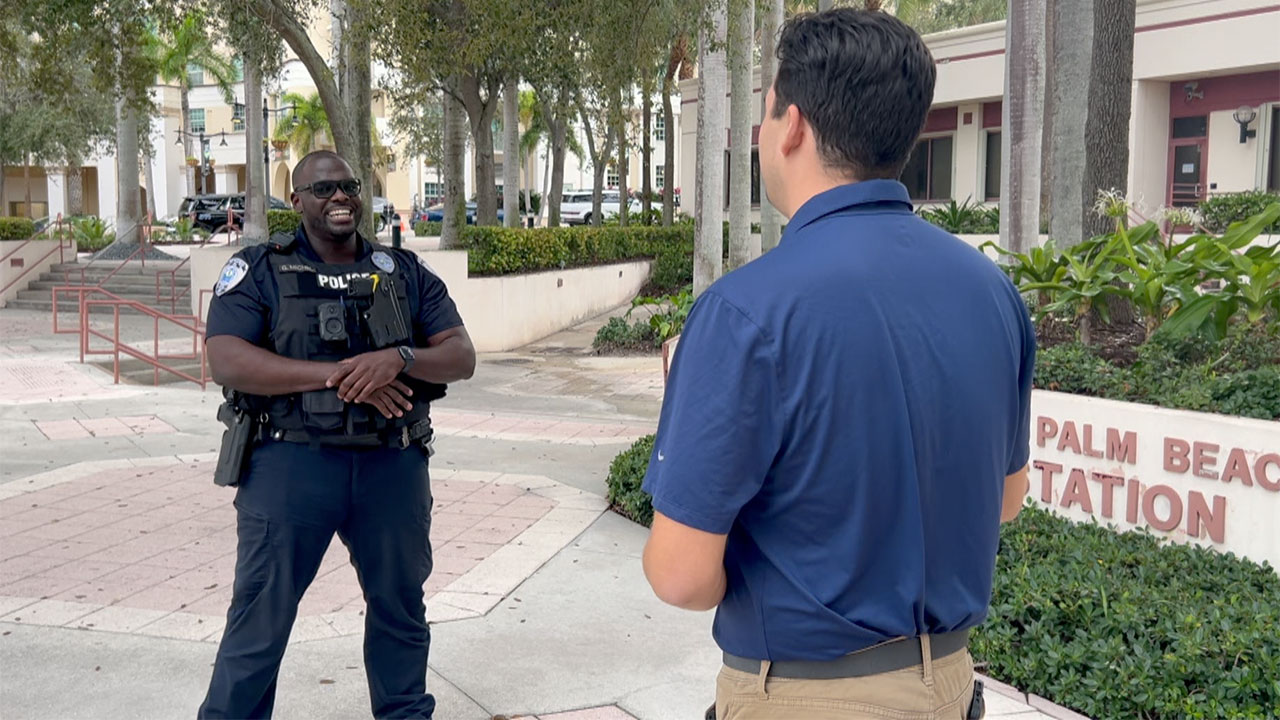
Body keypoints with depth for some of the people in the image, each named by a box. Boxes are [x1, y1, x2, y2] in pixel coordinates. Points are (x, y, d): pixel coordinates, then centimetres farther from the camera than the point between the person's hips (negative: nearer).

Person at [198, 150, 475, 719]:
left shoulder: (404, 273, 11)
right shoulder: (258, 271, 2)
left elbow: (462, 357, 4)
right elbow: (226, 361, -12)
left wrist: (398, 359, -18)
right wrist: (339, 376, -19)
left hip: (392, 464, 4)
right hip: (292, 463, -3)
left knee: (401, 605, 17)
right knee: (260, 617, 0)